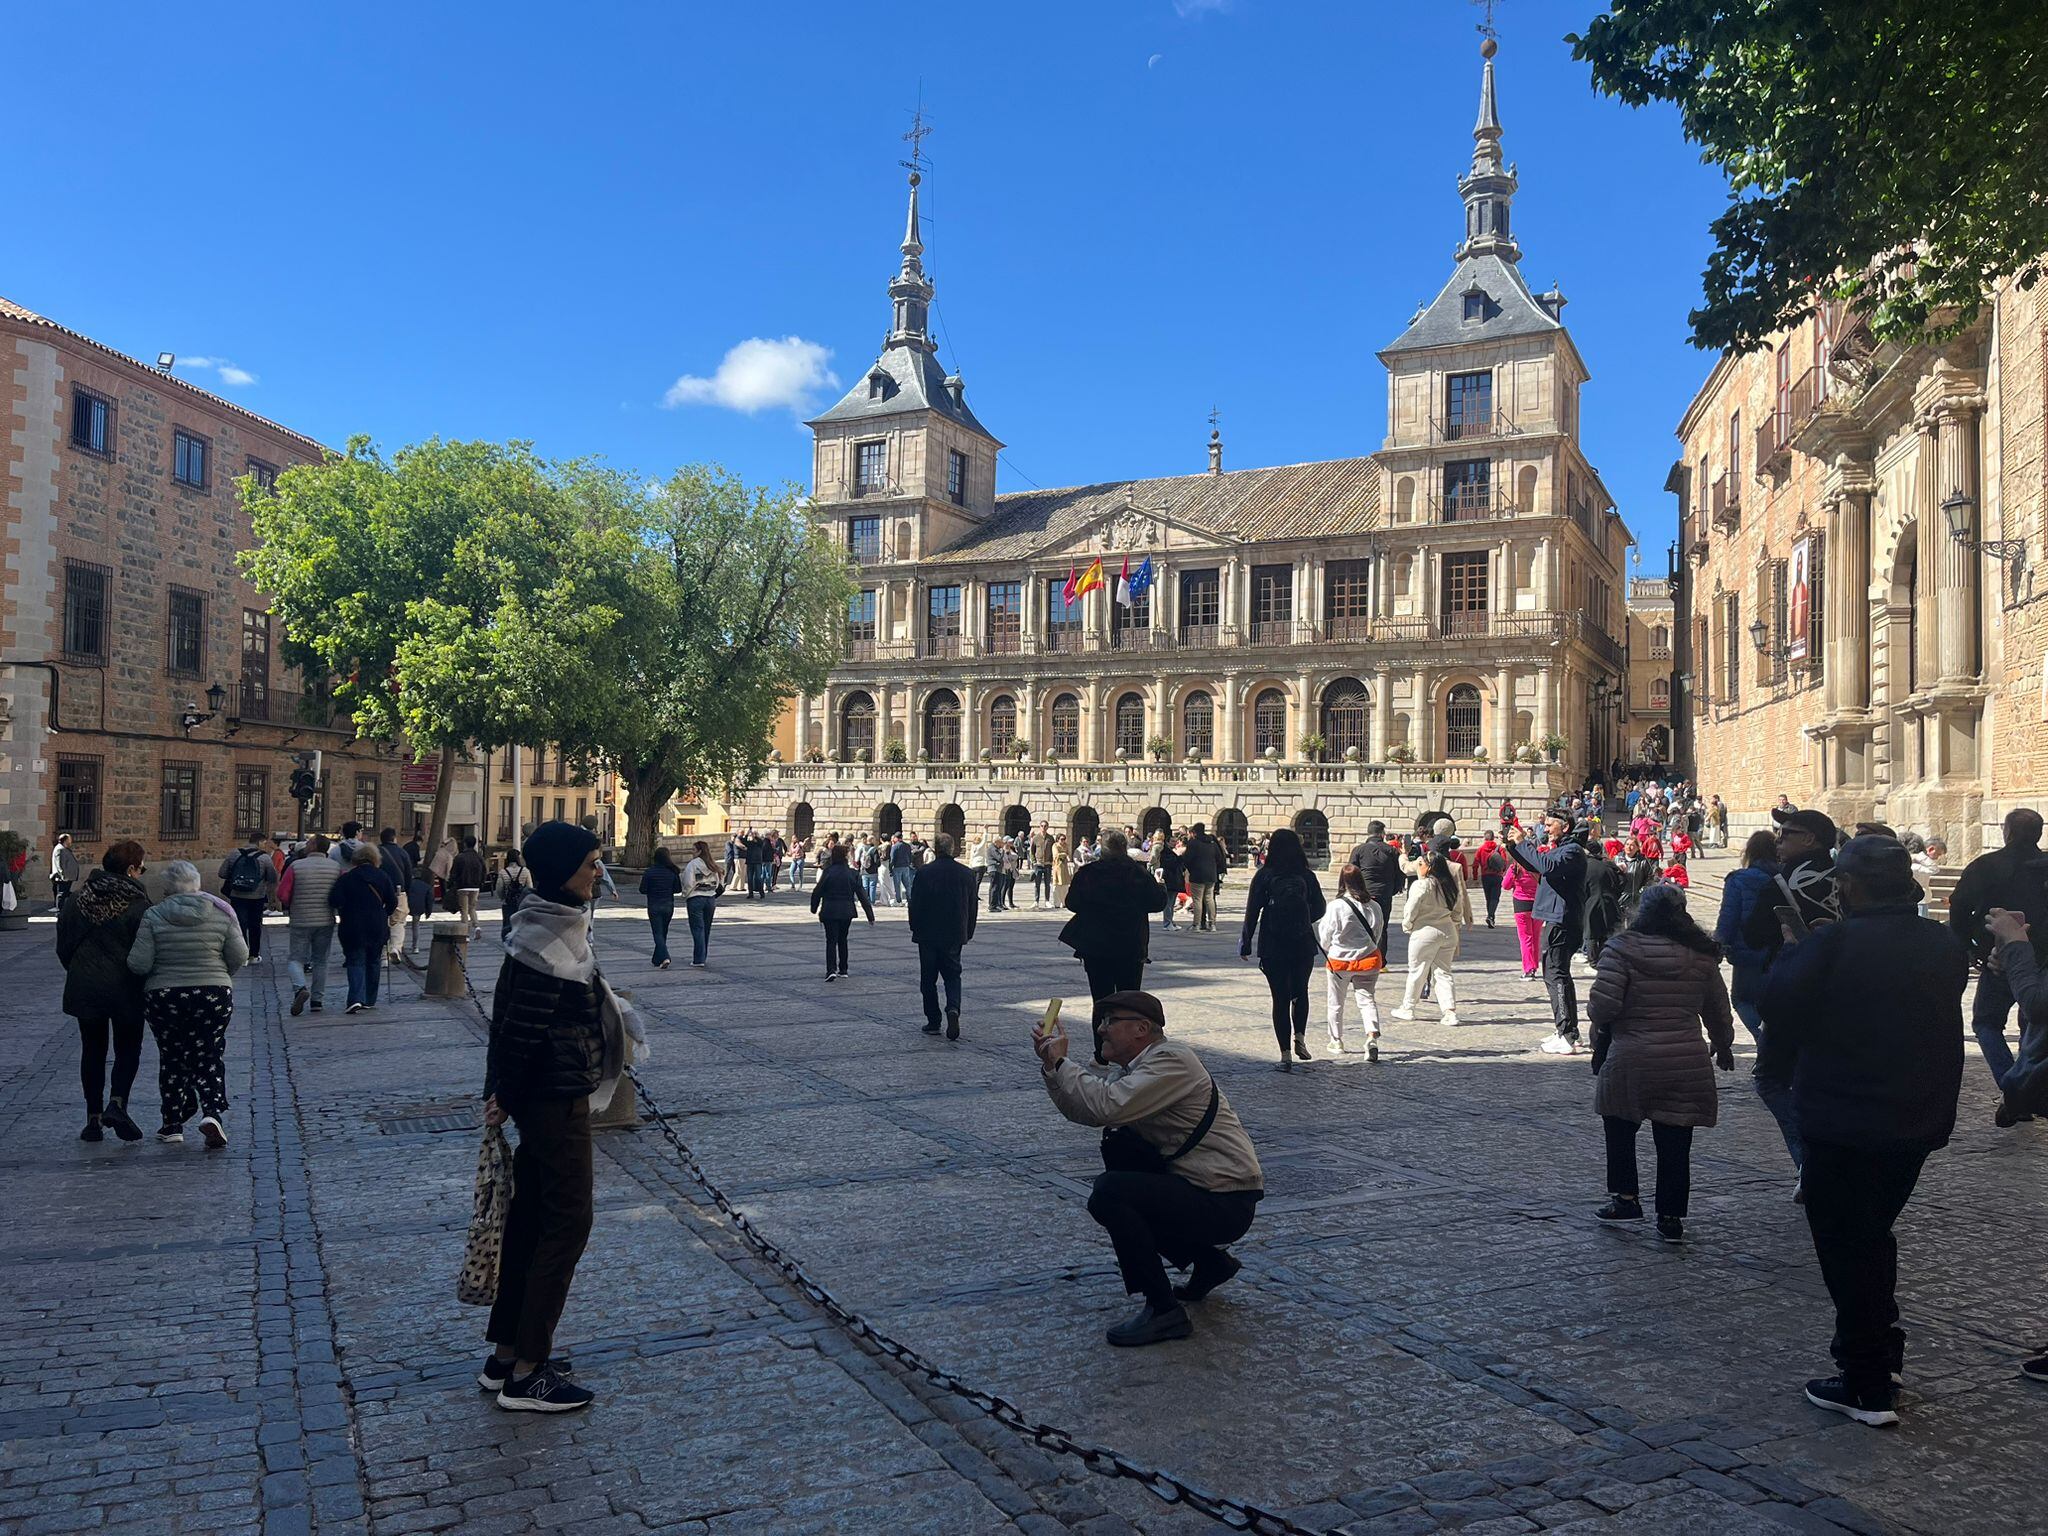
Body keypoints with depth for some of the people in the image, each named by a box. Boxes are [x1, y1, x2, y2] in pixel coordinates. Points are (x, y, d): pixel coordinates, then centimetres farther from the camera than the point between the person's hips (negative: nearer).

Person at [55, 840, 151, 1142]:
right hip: (126, 989, -4)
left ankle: (94, 1117, 13)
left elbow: (63, 948, 8)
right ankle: (117, 1103, -9)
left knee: (92, 1051, 13)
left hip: (84, 988, 4)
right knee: (128, 1049, 10)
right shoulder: (137, 905, -12)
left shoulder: (76, 902, 3)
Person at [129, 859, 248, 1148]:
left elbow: (138, 964, -10)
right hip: (214, 996, 0)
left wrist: (161, 971, 12)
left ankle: (173, 1124, 19)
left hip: (163, 998, 0)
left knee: (172, 1059, 14)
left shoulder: (153, 916, -6)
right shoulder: (221, 912, -3)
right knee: (209, 1058, 8)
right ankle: (212, 1112, -12)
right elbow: (240, 957, -3)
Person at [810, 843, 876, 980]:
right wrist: (870, 916, 4)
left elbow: (817, 892, -5)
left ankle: (831, 970, -18)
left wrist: (814, 908, 12)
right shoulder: (851, 873, 0)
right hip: (846, 912, 3)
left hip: (829, 911, -3)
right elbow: (862, 895, 1)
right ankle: (843, 970, 23)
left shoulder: (827, 872, -7)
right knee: (842, 940, 19)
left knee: (831, 941, -1)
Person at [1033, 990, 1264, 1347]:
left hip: (1227, 1204, -10)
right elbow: (1081, 1111, 11)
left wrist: (1061, 1061, -17)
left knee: (1109, 1193, -19)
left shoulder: (1171, 1062, -18)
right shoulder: (1132, 1068, 12)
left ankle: (1164, 1311, -10)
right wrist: (1052, 1065, -1)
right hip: (1195, 1182, 10)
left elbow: (1107, 1106, -29)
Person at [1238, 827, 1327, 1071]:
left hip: (1273, 948, -2)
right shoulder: (1306, 876, -2)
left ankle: (1285, 1055, 3)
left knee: (1280, 998, 5)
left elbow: (1252, 911, -8)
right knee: (1301, 992, 23)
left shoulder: (1264, 875, -7)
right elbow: (1319, 909, 4)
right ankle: (1300, 1037, 7)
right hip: (1304, 946, 2)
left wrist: (1246, 944, -1)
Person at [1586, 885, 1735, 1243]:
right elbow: (1718, 1010, 16)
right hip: (1688, 1063, 3)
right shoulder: (1701, 955, 6)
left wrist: (1599, 1026, 6)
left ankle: (1625, 1197, 17)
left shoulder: (1622, 948, -8)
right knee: (1675, 1141, 8)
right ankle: (1671, 1217, 13)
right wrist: (1723, 1047, 33)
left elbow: (1602, 1004, -16)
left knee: (1620, 1130, 18)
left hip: (1631, 1061, -3)